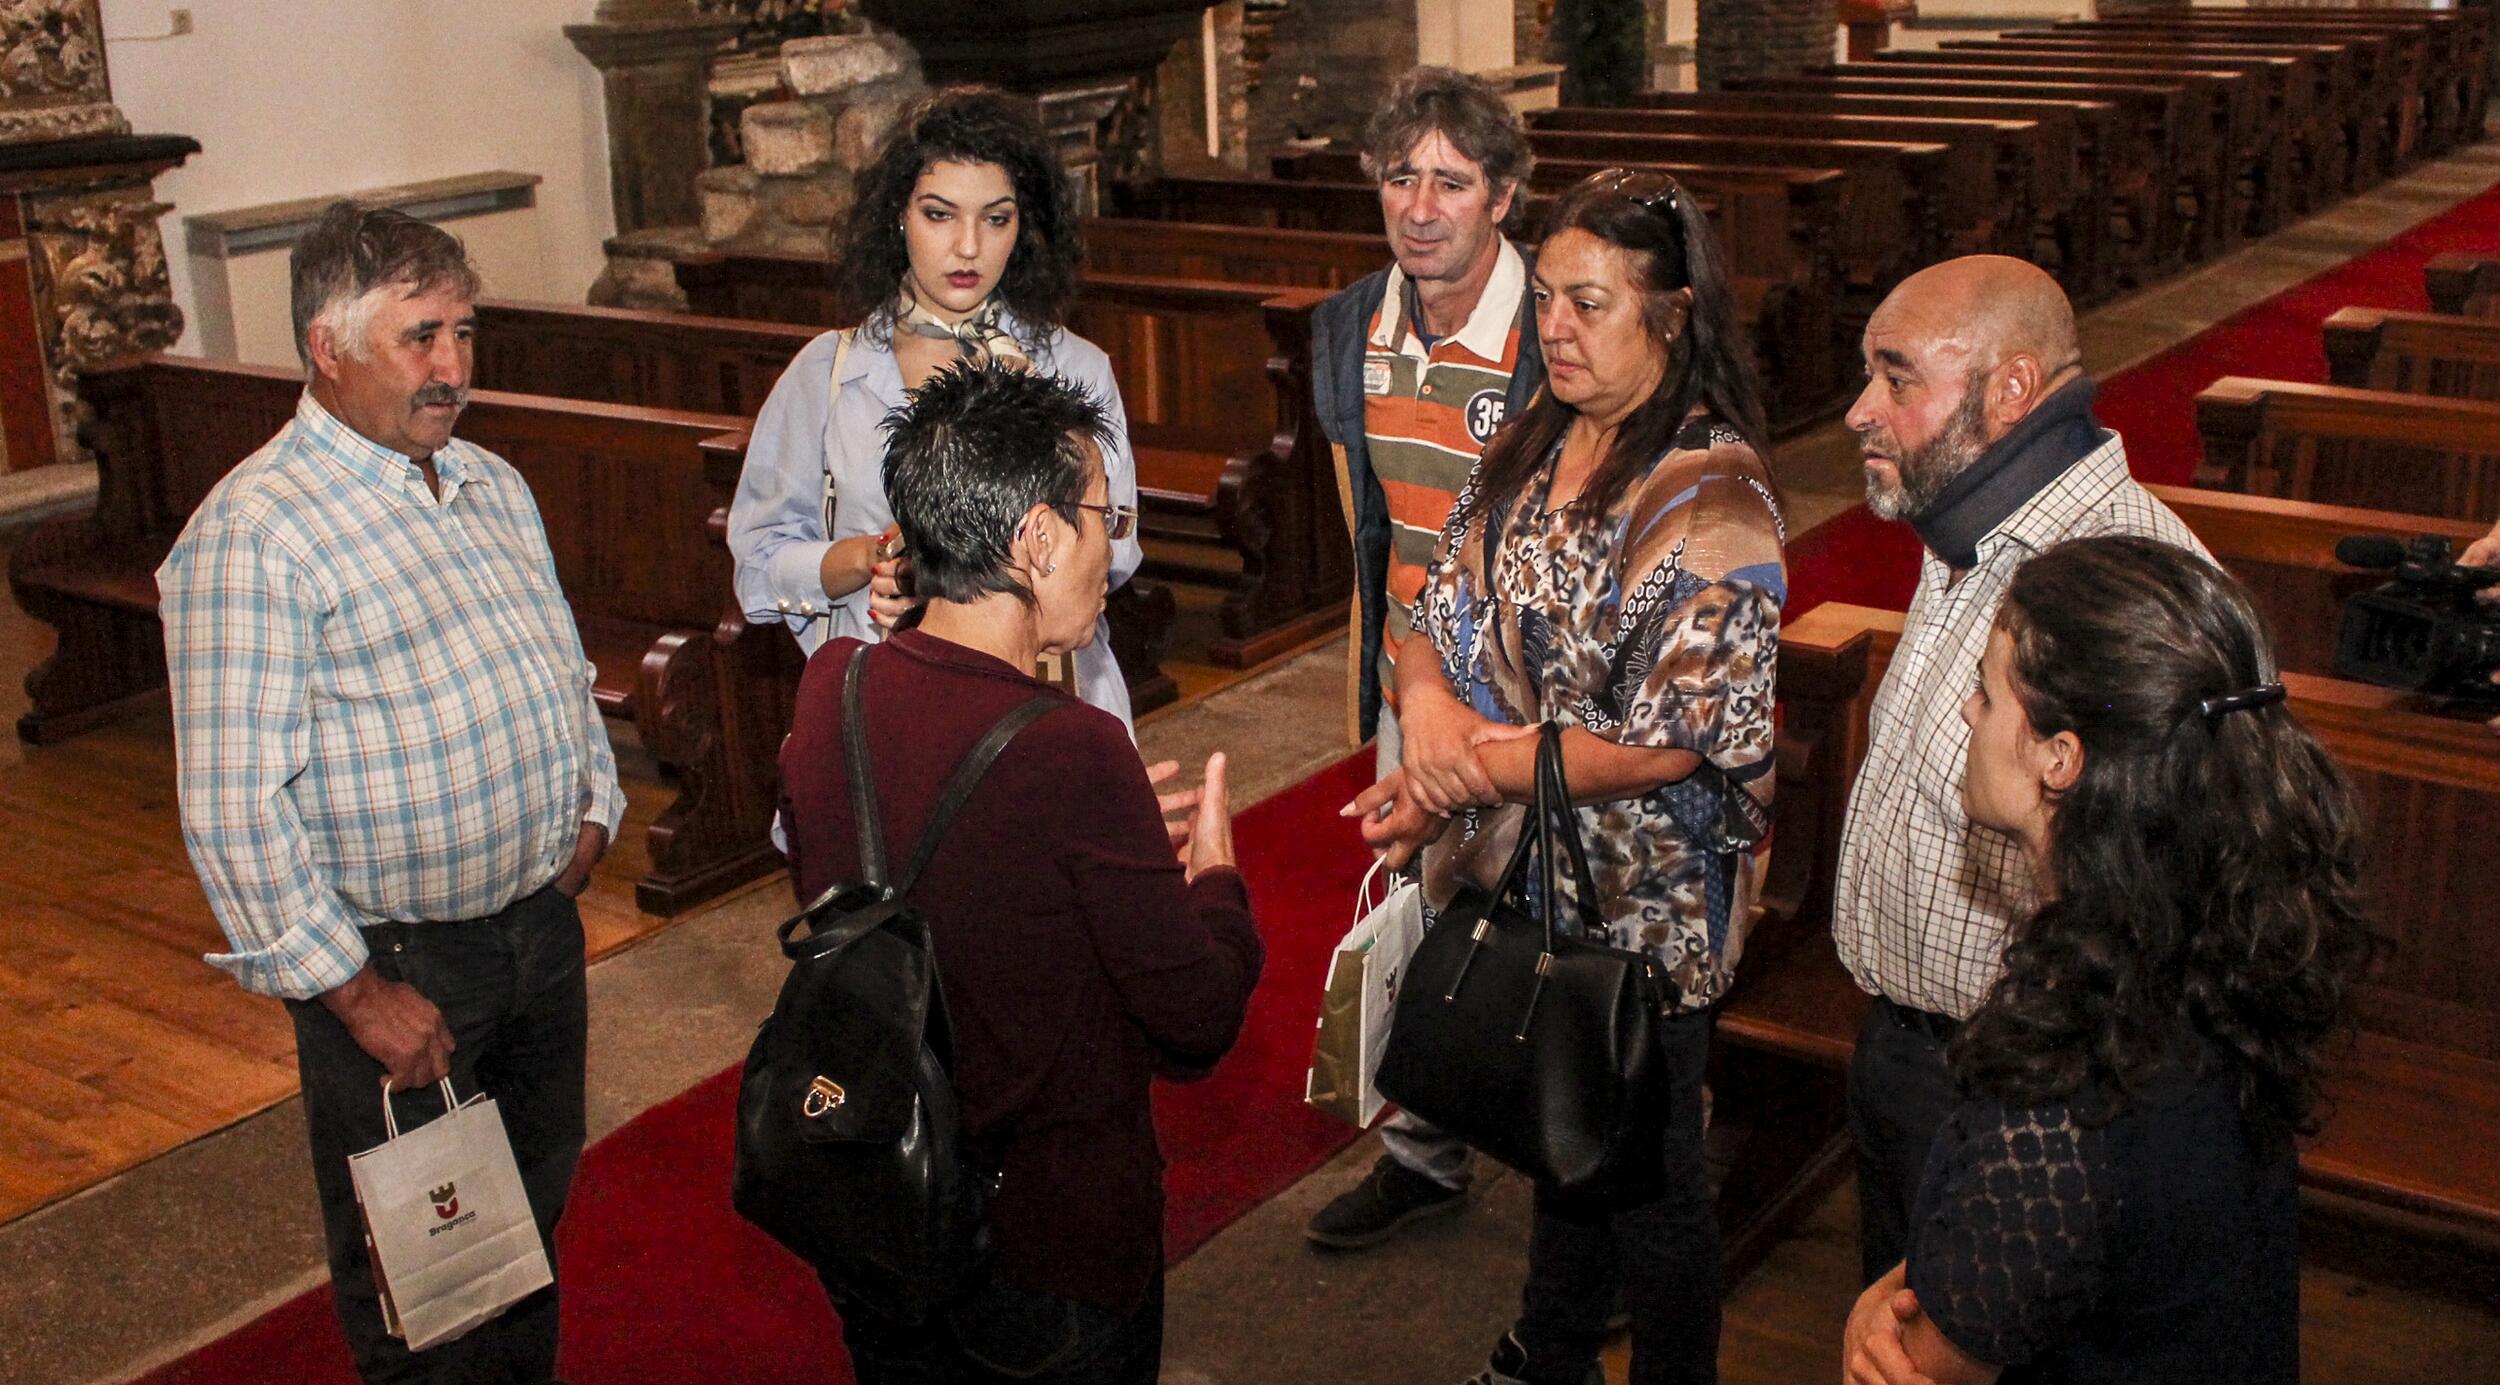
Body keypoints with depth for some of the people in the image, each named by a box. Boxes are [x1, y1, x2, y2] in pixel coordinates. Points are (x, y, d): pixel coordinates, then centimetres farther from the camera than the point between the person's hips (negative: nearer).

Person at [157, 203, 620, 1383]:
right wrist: (353, 992, -19)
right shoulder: (254, 532, -18)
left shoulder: (494, 486, 8)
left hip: (545, 920, 7)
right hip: (399, 965, -7)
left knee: (537, 1211, 23)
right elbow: (234, 809, -21)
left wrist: (591, 810, 9)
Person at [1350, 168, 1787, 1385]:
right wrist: (1427, 698, -18)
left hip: (1643, 896, -7)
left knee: (1644, 1167, 12)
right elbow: (1440, 611, 4)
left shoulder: (1712, 497, -21)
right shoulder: (1530, 446, 2)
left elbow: (1670, 739, -23)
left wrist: (1476, 770, -23)